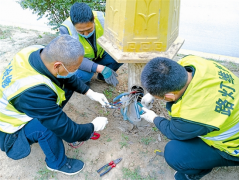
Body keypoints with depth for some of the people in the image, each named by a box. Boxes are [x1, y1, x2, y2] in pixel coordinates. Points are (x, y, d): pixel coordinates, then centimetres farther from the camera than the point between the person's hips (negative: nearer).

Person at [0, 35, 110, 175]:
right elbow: (68, 132, -32)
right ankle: (57, 163, -3)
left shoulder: (39, 51, -22)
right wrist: (93, 127, -16)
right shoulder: (34, 91, -43)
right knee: (49, 127, -35)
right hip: (12, 131, -6)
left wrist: (90, 92, -5)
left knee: (67, 84, -4)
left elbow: (69, 79, -1)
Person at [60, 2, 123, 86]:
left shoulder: (101, 18, -24)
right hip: (79, 61, -3)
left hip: (100, 55, 4)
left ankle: (102, 76, 5)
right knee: (83, 75, -36)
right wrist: (101, 69, -41)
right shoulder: (65, 29, -30)